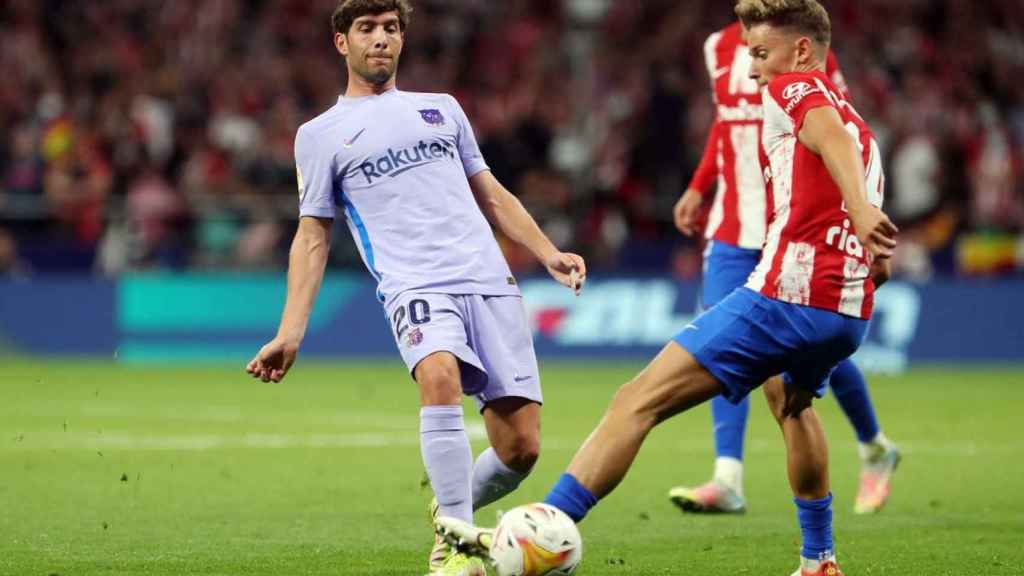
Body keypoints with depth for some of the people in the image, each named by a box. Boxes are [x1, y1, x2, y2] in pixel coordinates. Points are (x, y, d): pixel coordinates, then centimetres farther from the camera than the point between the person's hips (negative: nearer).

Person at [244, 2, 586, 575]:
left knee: (521, 447, -6)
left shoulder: (441, 109, 22)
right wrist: (290, 334, 2)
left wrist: (547, 252, 14)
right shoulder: (321, 135, 13)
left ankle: (455, 507, 26)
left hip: (491, 282, 4)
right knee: (440, 376, -36)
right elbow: (313, 237, 12)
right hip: (416, 287, -4)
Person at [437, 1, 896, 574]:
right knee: (792, 401, 40)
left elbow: (829, 133, -22)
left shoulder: (793, 90, 3)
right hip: (851, 312, 9)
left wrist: (860, 209, -38)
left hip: (786, 296, -9)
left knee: (638, 402, -9)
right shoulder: (860, 126, 27)